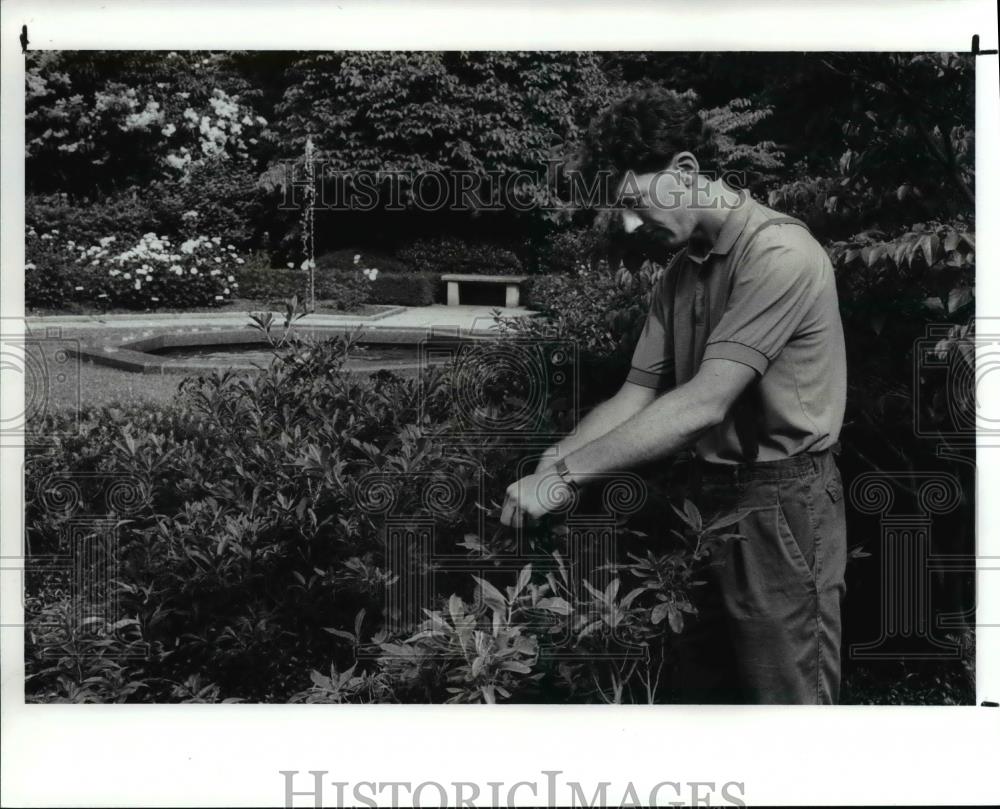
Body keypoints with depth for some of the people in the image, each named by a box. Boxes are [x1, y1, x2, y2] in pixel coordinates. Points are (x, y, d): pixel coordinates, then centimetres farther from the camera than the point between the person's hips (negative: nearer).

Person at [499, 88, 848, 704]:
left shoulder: (780, 253, -19)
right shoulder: (681, 272, 10)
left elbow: (703, 405, -26)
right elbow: (636, 398, 7)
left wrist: (566, 475, -25)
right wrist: (540, 469, -7)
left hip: (781, 507, -8)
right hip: (712, 498, 8)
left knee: (784, 694, 3)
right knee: (703, 691, 16)